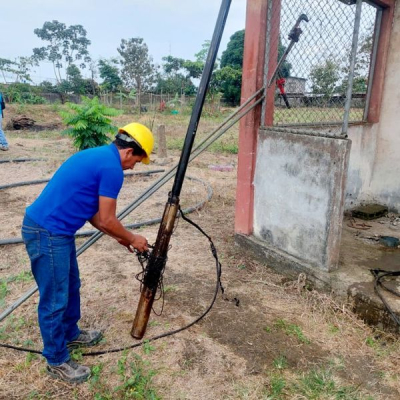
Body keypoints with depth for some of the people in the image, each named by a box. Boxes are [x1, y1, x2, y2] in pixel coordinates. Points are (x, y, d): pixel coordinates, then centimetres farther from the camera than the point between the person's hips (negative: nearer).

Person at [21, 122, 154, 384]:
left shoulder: (98, 155, 14)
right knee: (55, 299, 6)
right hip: (47, 233, -10)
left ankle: (70, 334, 45)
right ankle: (57, 361, 24)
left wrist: (119, 237, 21)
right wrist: (132, 239, 4)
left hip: (54, 229, 10)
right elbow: (107, 220, -13)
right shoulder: (112, 167, -17)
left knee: (71, 286, 24)